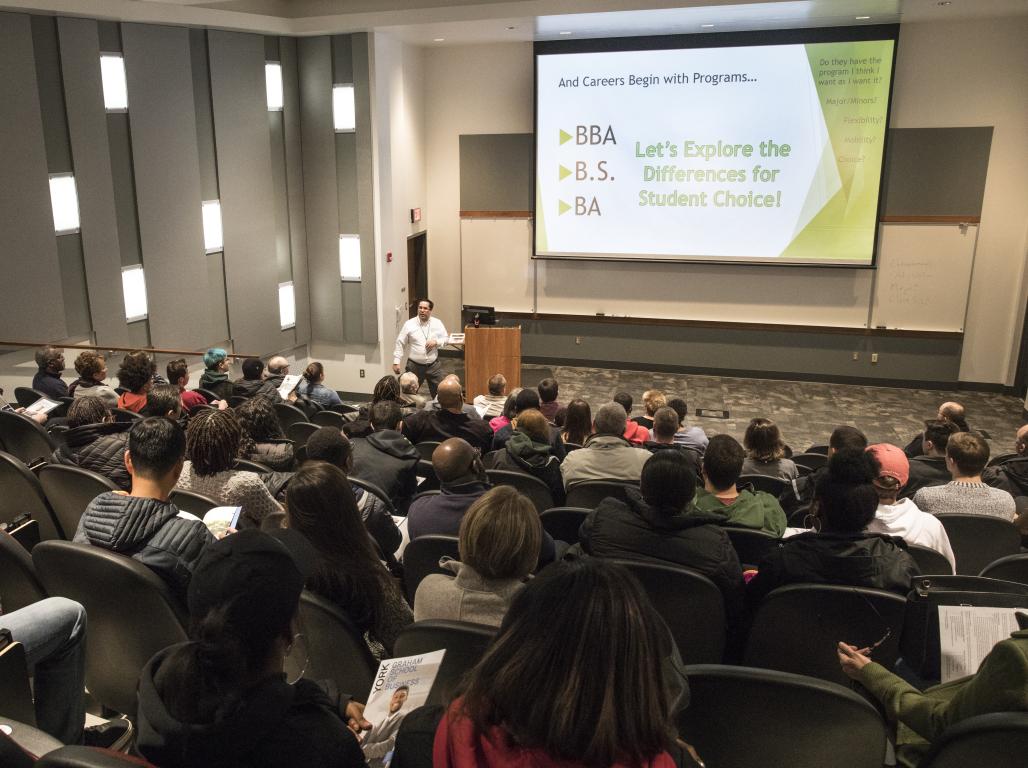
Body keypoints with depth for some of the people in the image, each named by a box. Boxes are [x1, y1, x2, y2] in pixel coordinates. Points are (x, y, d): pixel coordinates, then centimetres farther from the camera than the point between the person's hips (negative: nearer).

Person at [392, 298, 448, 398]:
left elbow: (445, 338, 9)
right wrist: (396, 362, -8)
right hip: (414, 366, -2)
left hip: (433, 365, 2)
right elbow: (400, 344, -4)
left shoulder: (437, 323, 1)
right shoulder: (409, 324, -7)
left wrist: (436, 342, -12)